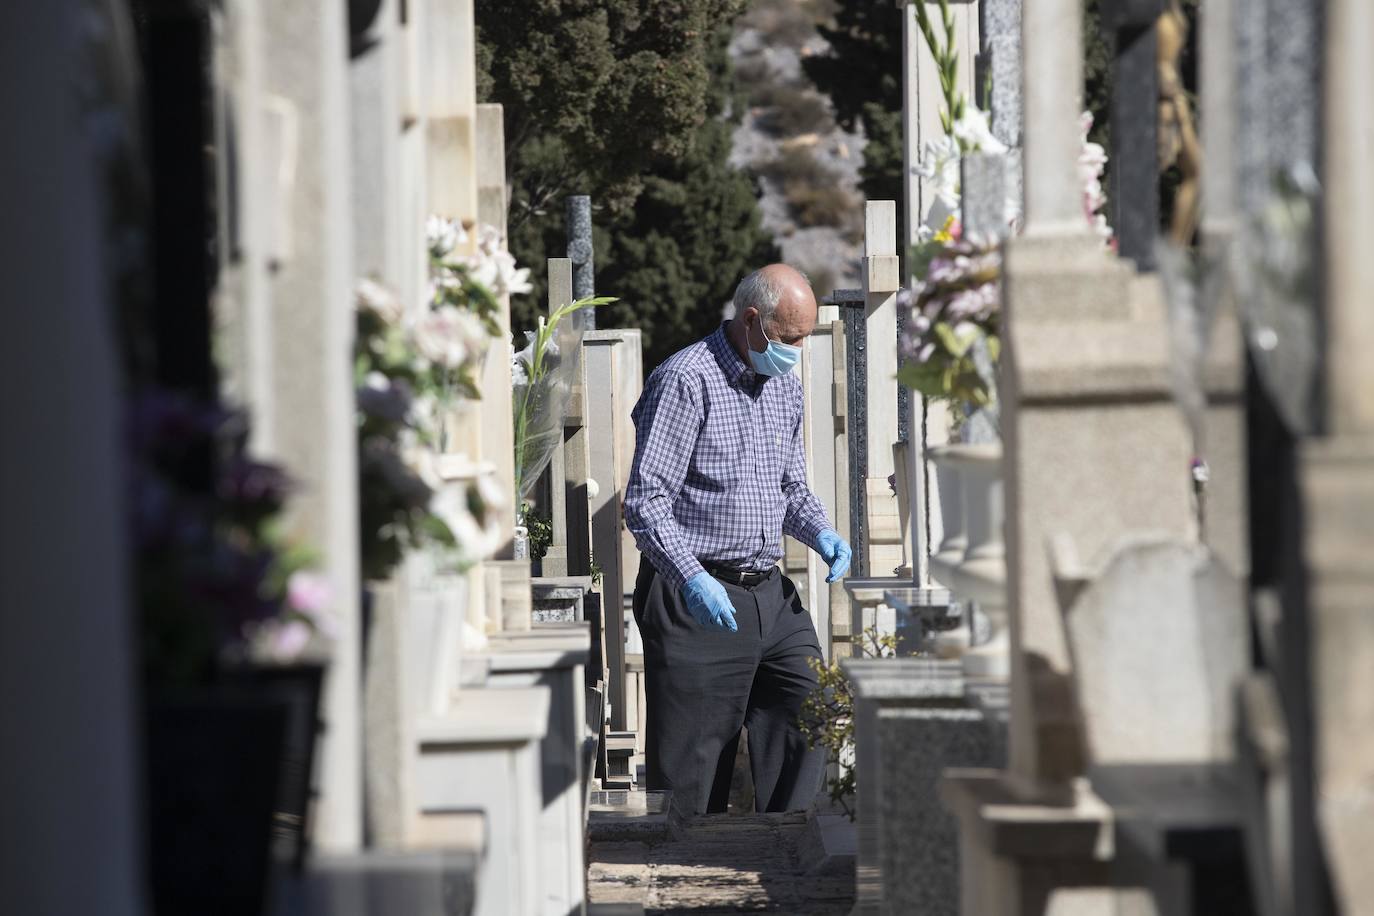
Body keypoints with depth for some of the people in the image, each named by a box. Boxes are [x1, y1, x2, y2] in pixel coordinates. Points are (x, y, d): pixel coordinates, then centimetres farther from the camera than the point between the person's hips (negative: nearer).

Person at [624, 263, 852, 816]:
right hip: (696, 598, -7)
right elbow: (645, 501, -16)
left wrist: (820, 533, 4)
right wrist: (691, 579, -28)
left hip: (771, 593, 7)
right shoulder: (685, 381, -11)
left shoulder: (784, 386, 14)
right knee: (693, 767, -5)